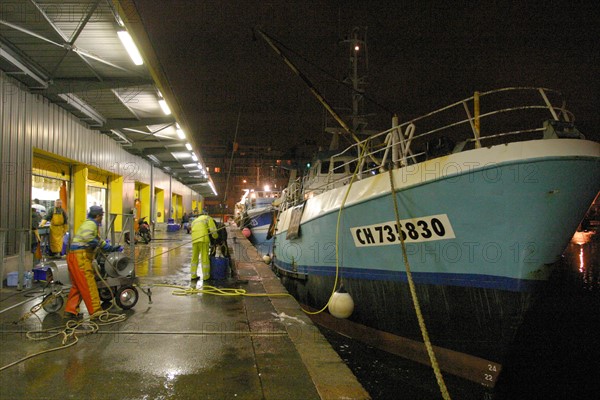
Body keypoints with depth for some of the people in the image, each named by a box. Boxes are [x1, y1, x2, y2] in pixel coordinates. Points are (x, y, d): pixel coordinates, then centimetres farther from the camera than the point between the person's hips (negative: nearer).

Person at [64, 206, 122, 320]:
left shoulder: (92, 225, 25)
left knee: (77, 285, 14)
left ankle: (70, 311, 17)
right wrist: (98, 243, -15)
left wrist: (113, 248, 34)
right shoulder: (90, 224, -8)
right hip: (80, 256, -11)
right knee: (88, 284, -8)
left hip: (74, 257, 11)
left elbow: (98, 241, 34)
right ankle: (95, 311, -6)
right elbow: (86, 236, -30)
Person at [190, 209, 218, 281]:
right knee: (205, 258, -1)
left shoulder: (194, 221, 32)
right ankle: (206, 277, 2)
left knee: (194, 257, 15)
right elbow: (213, 230, 0)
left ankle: (193, 276, 16)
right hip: (203, 239, -5)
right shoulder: (208, 218, 14)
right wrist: (216, 237, 18)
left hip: (194, 240, 5)